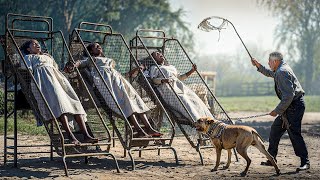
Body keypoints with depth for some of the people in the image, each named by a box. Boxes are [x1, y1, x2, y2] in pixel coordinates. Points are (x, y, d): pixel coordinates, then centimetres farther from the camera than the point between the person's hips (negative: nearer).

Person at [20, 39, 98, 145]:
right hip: (43, 77, -5)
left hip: (56, 75, 6)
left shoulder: (48, 56, 41)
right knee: (58, 101, -32)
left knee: (75, 102, -19)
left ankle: (86, 135, -33)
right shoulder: (28, 57, 24)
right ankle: (71, 137, -46)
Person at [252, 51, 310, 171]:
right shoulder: (280, 70, 13)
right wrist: (259, 66, 26)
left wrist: (277, 110, -21)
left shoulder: (282, 72, -20)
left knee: (294, 133, -11)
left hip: (294, 105, -11)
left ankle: (305, 162, -6)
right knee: (275, 129, 13)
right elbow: (270, 73, 40)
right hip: (290, 106, 11)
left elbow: (289, 95, -26)